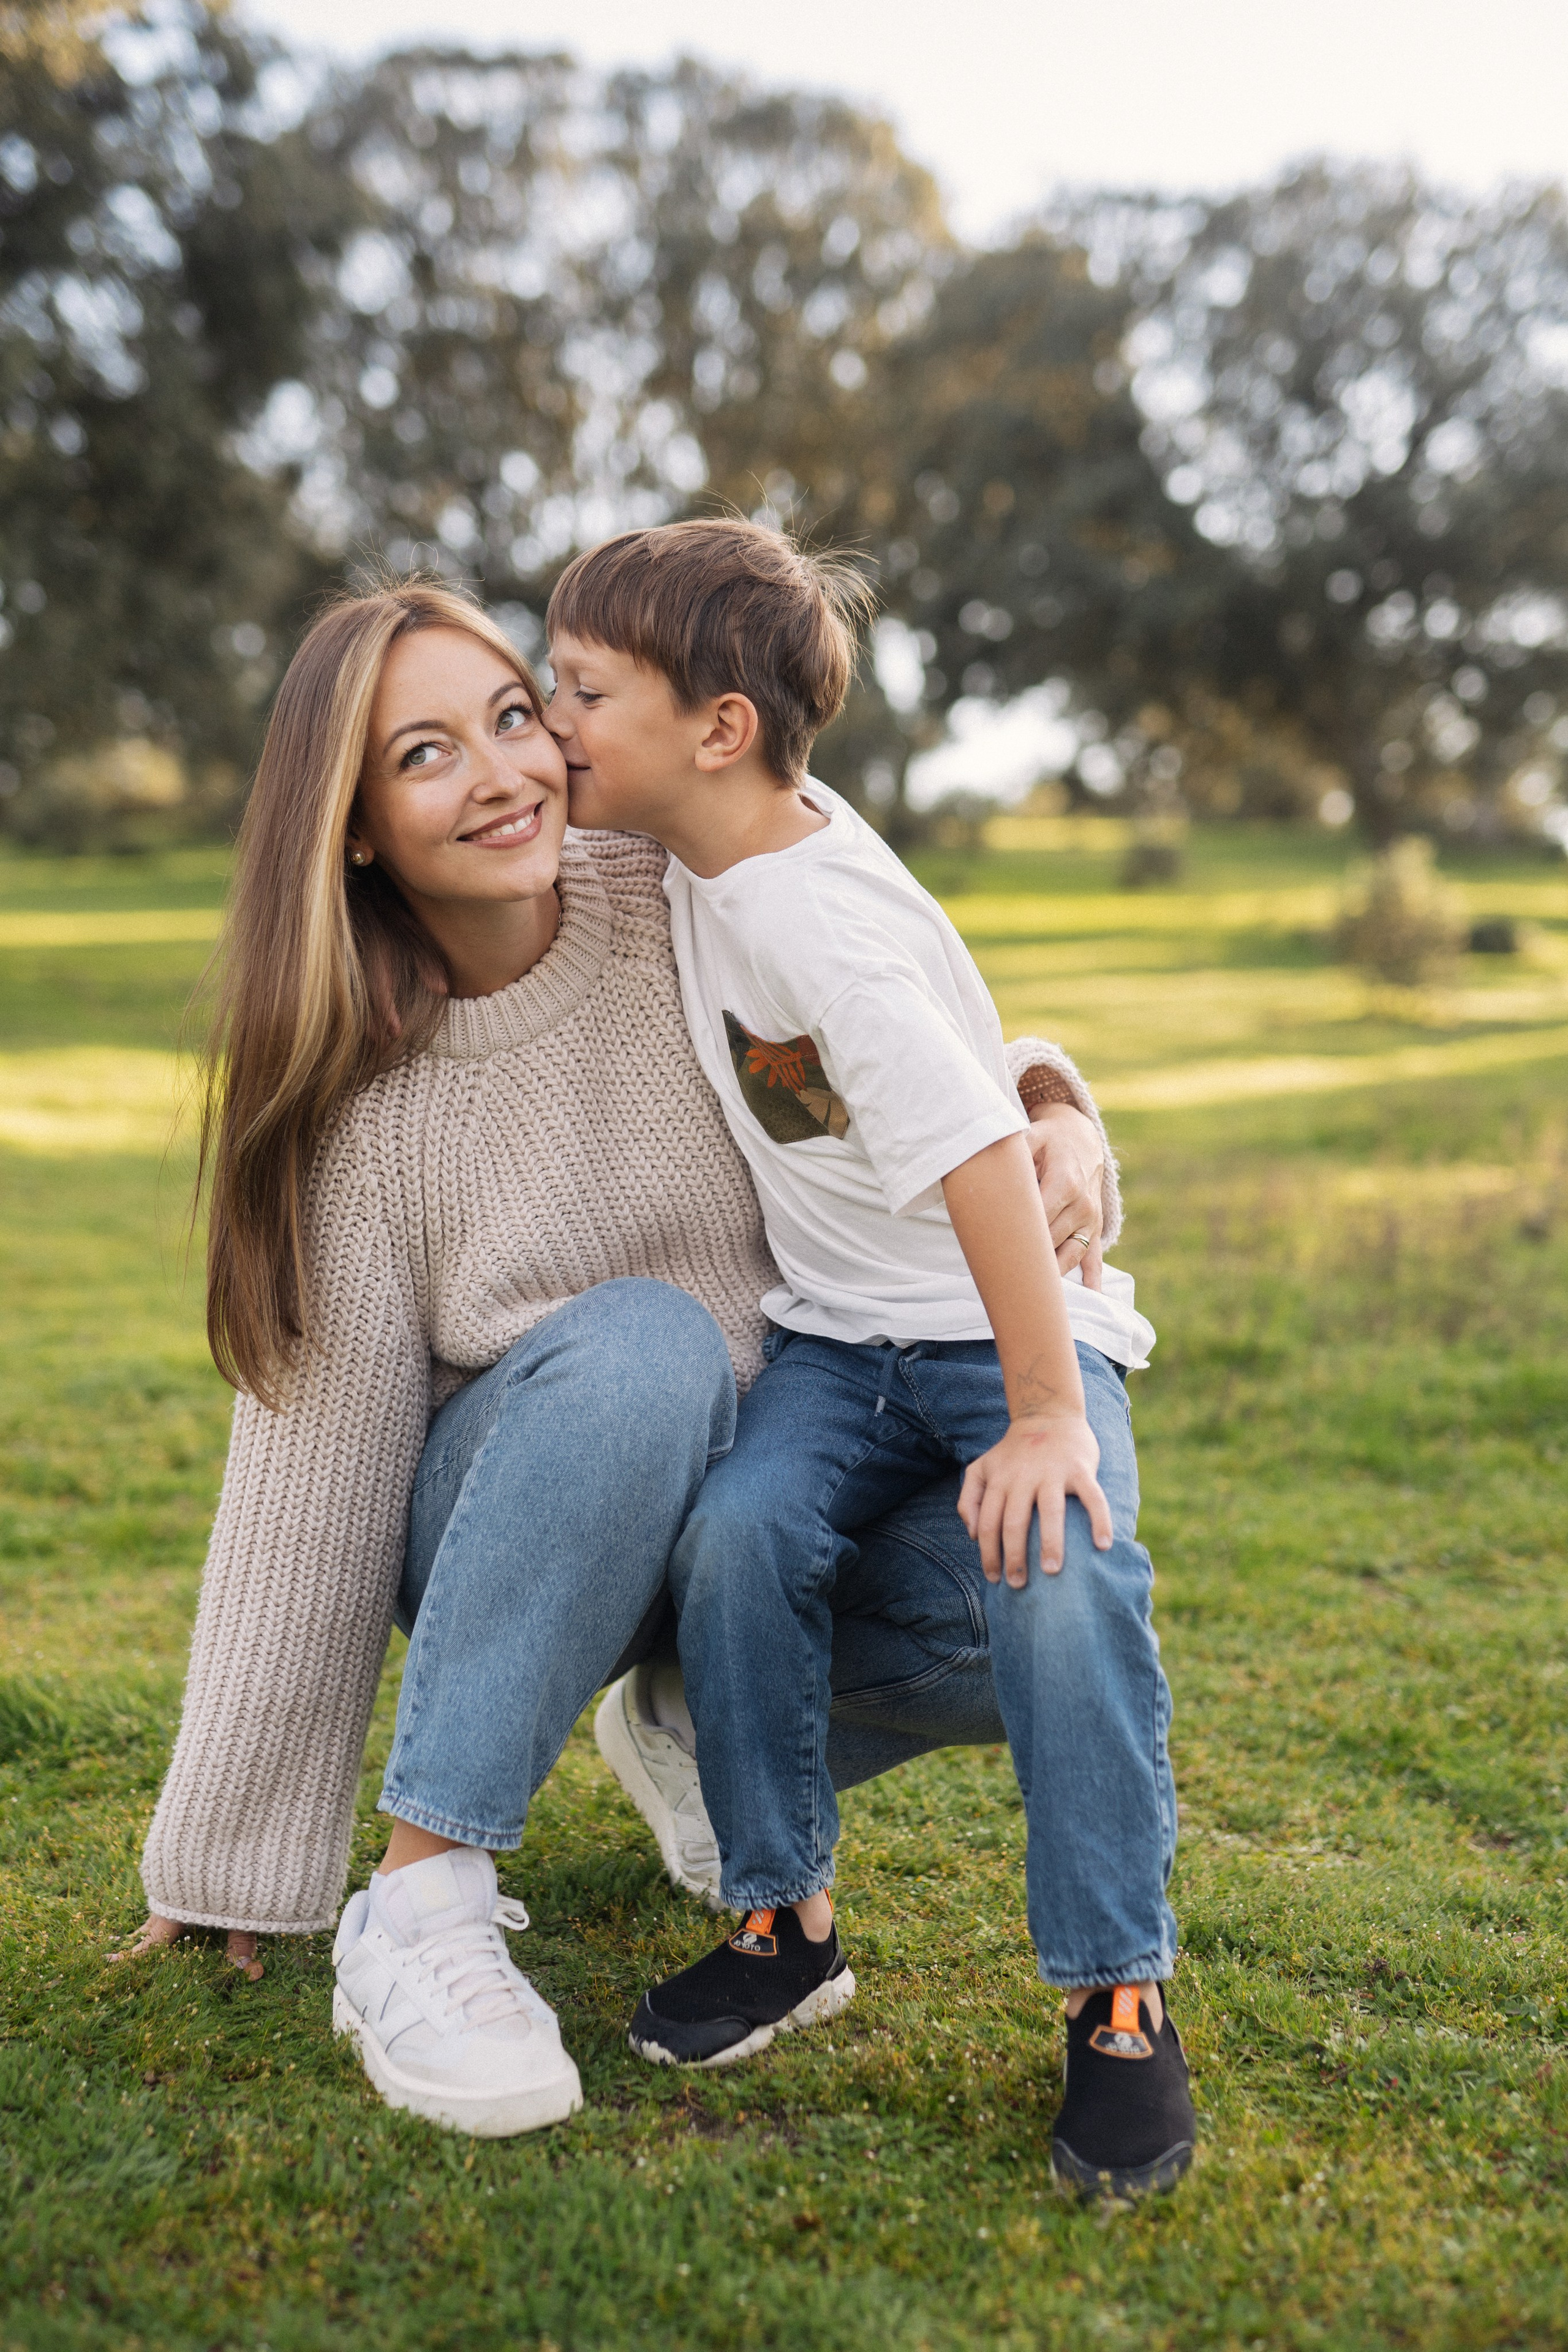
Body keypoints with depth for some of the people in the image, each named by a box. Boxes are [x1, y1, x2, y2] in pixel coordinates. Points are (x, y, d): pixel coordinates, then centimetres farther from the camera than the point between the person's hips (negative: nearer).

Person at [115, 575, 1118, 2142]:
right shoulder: (361, 1095, -13)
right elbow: (315, 1467, -11)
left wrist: (1053, 1115, -20)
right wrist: (231, 1864, -8)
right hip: (517, 1529, -3)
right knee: (642, 1344, -36)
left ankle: (696, 1731, 7)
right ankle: (419, 1900, -26)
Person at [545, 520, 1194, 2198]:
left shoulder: (811, 921, -27)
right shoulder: (726, 837, -2)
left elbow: (978, 1152, -33)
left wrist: (1046, 1418, -33)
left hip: (1007, 1318, -6)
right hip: (838, 1334, 7)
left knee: (1059, 1571, -31)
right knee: (738, 1532, -21)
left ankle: (1119, 1999, -15)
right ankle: (788, 1925, -4)